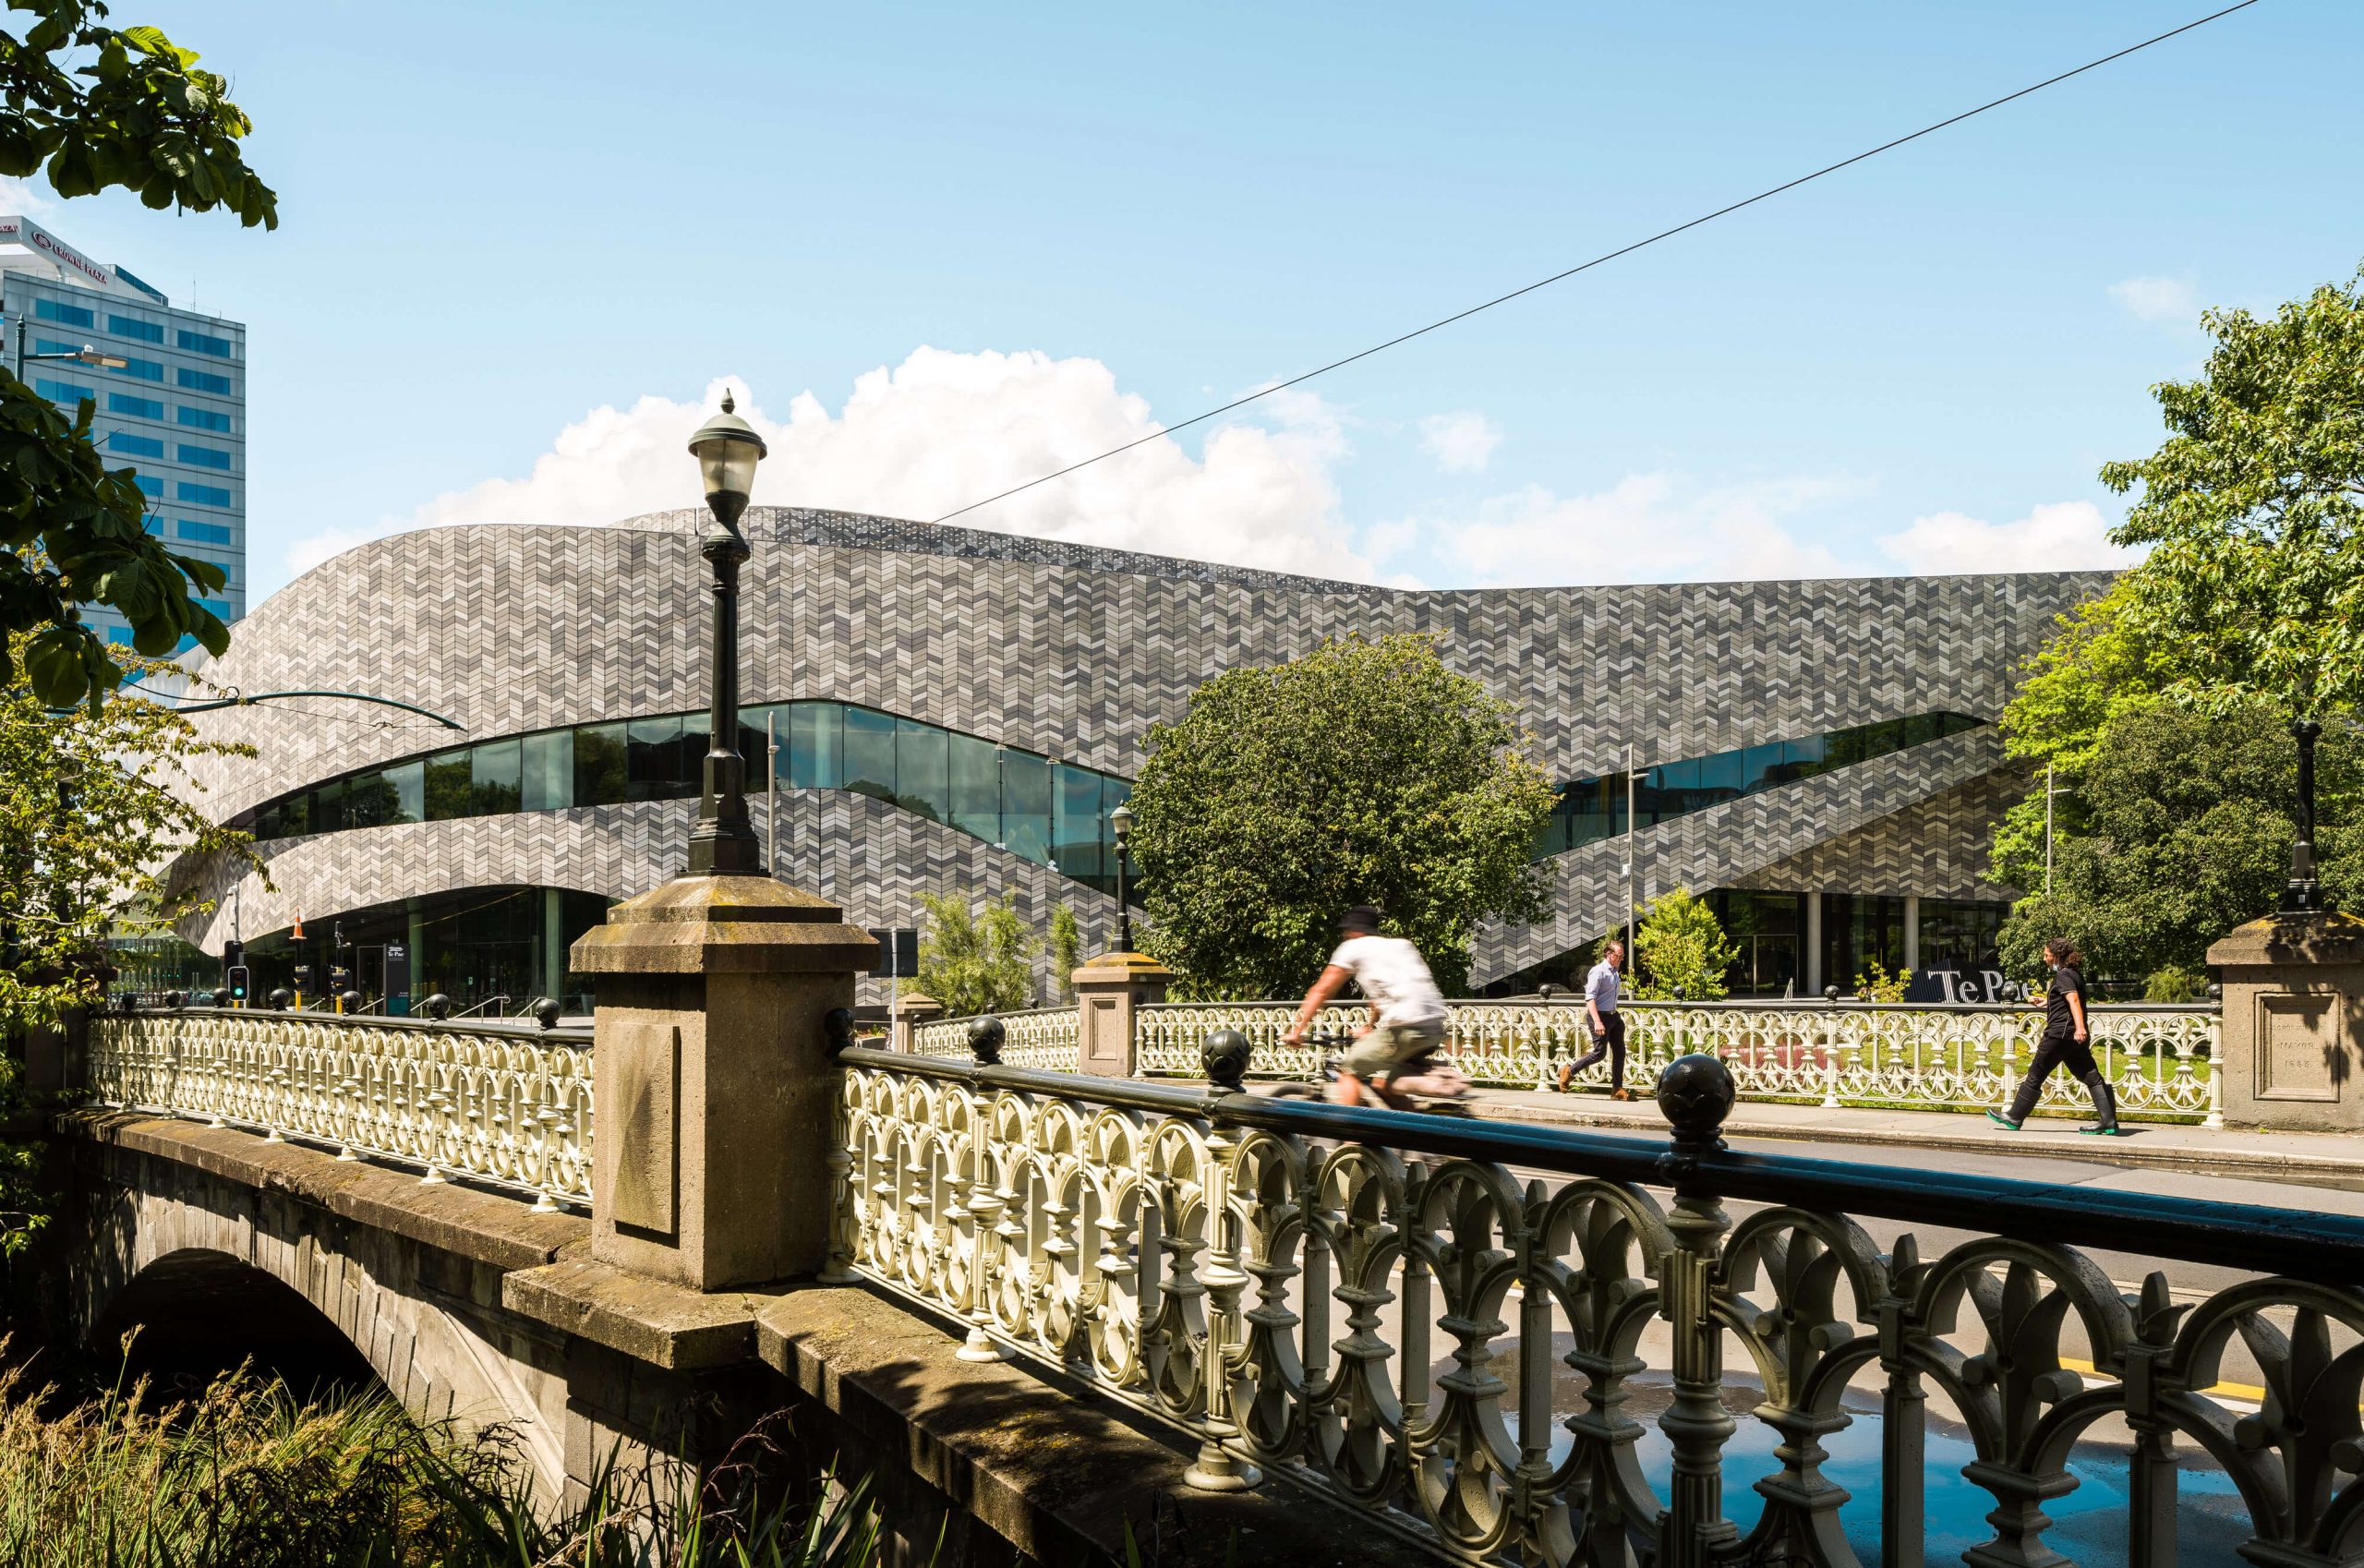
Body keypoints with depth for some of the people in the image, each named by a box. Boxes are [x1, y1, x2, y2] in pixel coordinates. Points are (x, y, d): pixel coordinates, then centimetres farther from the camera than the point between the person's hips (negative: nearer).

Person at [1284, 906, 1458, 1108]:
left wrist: (1296, 1032, 14)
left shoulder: (1353, 947, 9)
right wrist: (1369, 1028, 50)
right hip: (1436, 1030, 7)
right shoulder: (1401, 944, 27)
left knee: (1349, 1072, 8)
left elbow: (1321, 991, 10)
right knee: (1382, 1083, 22)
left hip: (1404, 1028, -7)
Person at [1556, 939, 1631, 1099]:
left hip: (1613, 1015, 9)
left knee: (1619, 1052, 5)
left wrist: (1617, 1015, 21)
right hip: (1599, 1015, -9)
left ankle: (1617, 1089, 9)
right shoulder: (1598, 971, -14)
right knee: (1599, 1052, -8)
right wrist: (1597, 1021, -29)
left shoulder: (1614, 972, 14)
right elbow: (1590, 998, -21)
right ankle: (1569, 1071, 10)